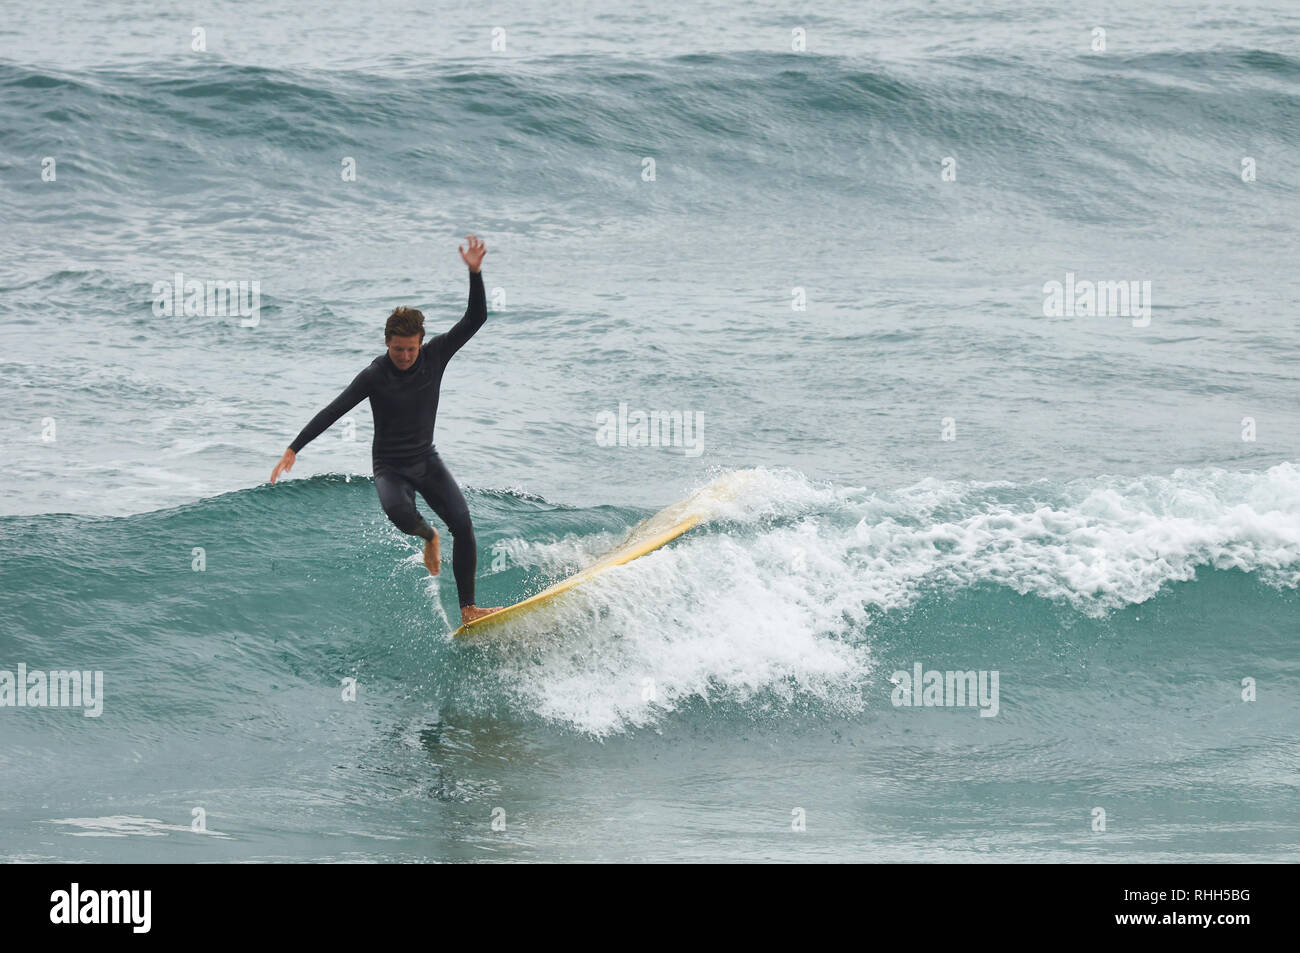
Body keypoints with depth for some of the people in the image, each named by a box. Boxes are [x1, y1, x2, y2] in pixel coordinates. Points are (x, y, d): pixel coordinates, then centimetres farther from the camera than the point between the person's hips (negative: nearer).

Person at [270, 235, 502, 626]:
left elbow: (476, 318, -11)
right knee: (397, 510, -35)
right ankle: (428, 536, 2)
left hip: (427, 461, 3)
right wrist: (292, 450, -26)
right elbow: (332, 412, -19)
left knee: (462, 524, -13)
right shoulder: (374, 376, -16)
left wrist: (475, 273, -26)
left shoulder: (434, 355, -7)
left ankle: (468, 609, -9)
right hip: (390, 467, -3)